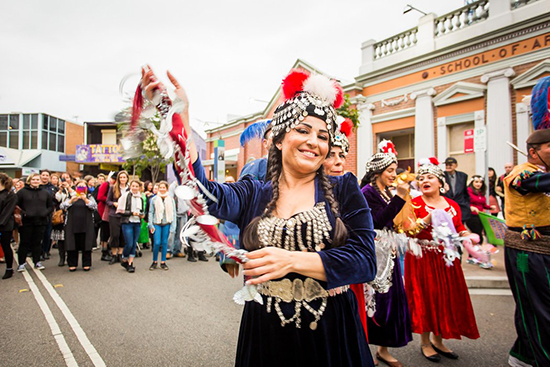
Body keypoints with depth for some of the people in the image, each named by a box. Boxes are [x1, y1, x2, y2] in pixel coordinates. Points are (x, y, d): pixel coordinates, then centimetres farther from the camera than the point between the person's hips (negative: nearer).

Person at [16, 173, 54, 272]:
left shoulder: (45, 193, 10)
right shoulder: (22, 192, 0)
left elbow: (51, 206, 14)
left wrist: (46, 213, -2)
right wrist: (23, 213, -14)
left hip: (41, 222, 3)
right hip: (26, 222, -3)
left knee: (37, 243, 10)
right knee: (25, 243, 4)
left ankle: (37, 262, 19)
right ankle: (21, 263, 13)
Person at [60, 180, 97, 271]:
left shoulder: (89, 197, 10)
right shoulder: (70, 197, 13)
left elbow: (95, 206, -6)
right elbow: (62, 206, -2)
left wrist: (85, 200, -19)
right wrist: (71, 200, -17)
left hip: (86, 226, -1)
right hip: (72, 225, 1)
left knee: (86, 245, 1)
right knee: (72, 245, 3)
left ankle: (86, 264, 10)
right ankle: (72, 264, 15)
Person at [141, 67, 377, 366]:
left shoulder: (344, 190, -3)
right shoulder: (253, 194, -1)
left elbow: (365, 261, -12)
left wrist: (291, 260, -24)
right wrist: (180, 120, -29)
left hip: (332, 333, 0)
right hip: (264, 333, 1)